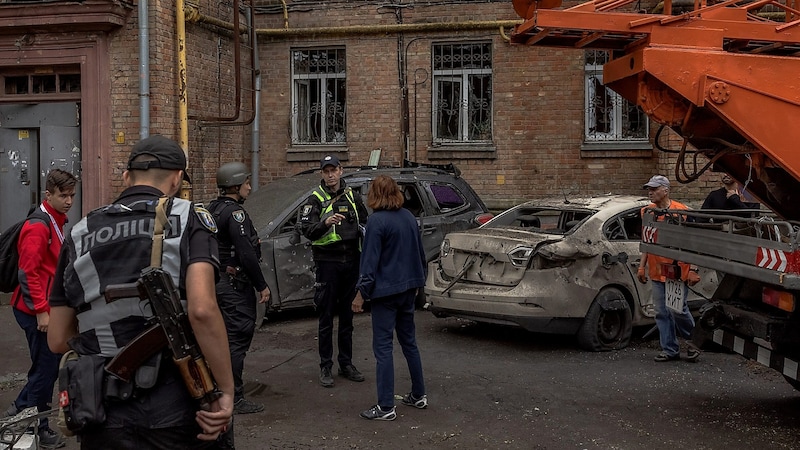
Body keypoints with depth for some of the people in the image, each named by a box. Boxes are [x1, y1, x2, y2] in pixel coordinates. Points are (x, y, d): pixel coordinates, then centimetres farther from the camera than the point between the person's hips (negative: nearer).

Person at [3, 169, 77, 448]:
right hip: (37, 310, -10)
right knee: (46, 368, -1)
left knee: (50, 364, 17)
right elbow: (29, 272, -21)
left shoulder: (55, 223, 14)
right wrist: (41, 311, -22)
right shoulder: (38, 226, -16)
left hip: (47, 308, 10)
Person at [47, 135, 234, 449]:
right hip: (177, 411, -3)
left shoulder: (80, 235, 9)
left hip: (105, 417, 3)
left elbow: (58, 340, 10)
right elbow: (202, 310, -19)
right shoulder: (189, 219, -3)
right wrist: (227, 391, -13)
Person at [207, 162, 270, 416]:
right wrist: (262, 286, -17)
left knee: (226, 336, 18)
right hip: (235, 283, -10)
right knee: (238, 338, -6)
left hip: (219, 280, 10)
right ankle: (234, 399, -3)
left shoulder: (212, 209, 13)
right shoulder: (235, 213, -17)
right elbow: (246, 254, -22)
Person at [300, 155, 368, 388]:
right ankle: (325, 367, 7)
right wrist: (326, 222, -32)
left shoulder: (353, 197, 10)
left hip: (351, 261, 4)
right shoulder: (315, 199, -3)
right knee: (326, 317, -1)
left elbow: (365, 223, 23)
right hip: (328, 262, -4)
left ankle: (346, 364, 21)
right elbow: (308, 231, -15)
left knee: (347, 315, 11)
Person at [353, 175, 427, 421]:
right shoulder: (408, 217, 6)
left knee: (383, 347, -2)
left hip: (385, 291, -7)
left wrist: (362, 294, -10)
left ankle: (386, 407, -1)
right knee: (409, 341, 19)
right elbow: (420, 253, 14)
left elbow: (370, 261, -17)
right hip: (408, 288, 8)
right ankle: (418, 395, 28)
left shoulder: (377, 221, -16)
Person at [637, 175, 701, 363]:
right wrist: (642, 266, 14)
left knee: (678, 309, -4)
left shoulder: (681, 211, -8)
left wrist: (693, 269, -12)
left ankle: (694, 341, 22)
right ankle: (670, 350, 17)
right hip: (656, 271, 6)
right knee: (662, 312, 7)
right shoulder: (647, 212, 9)